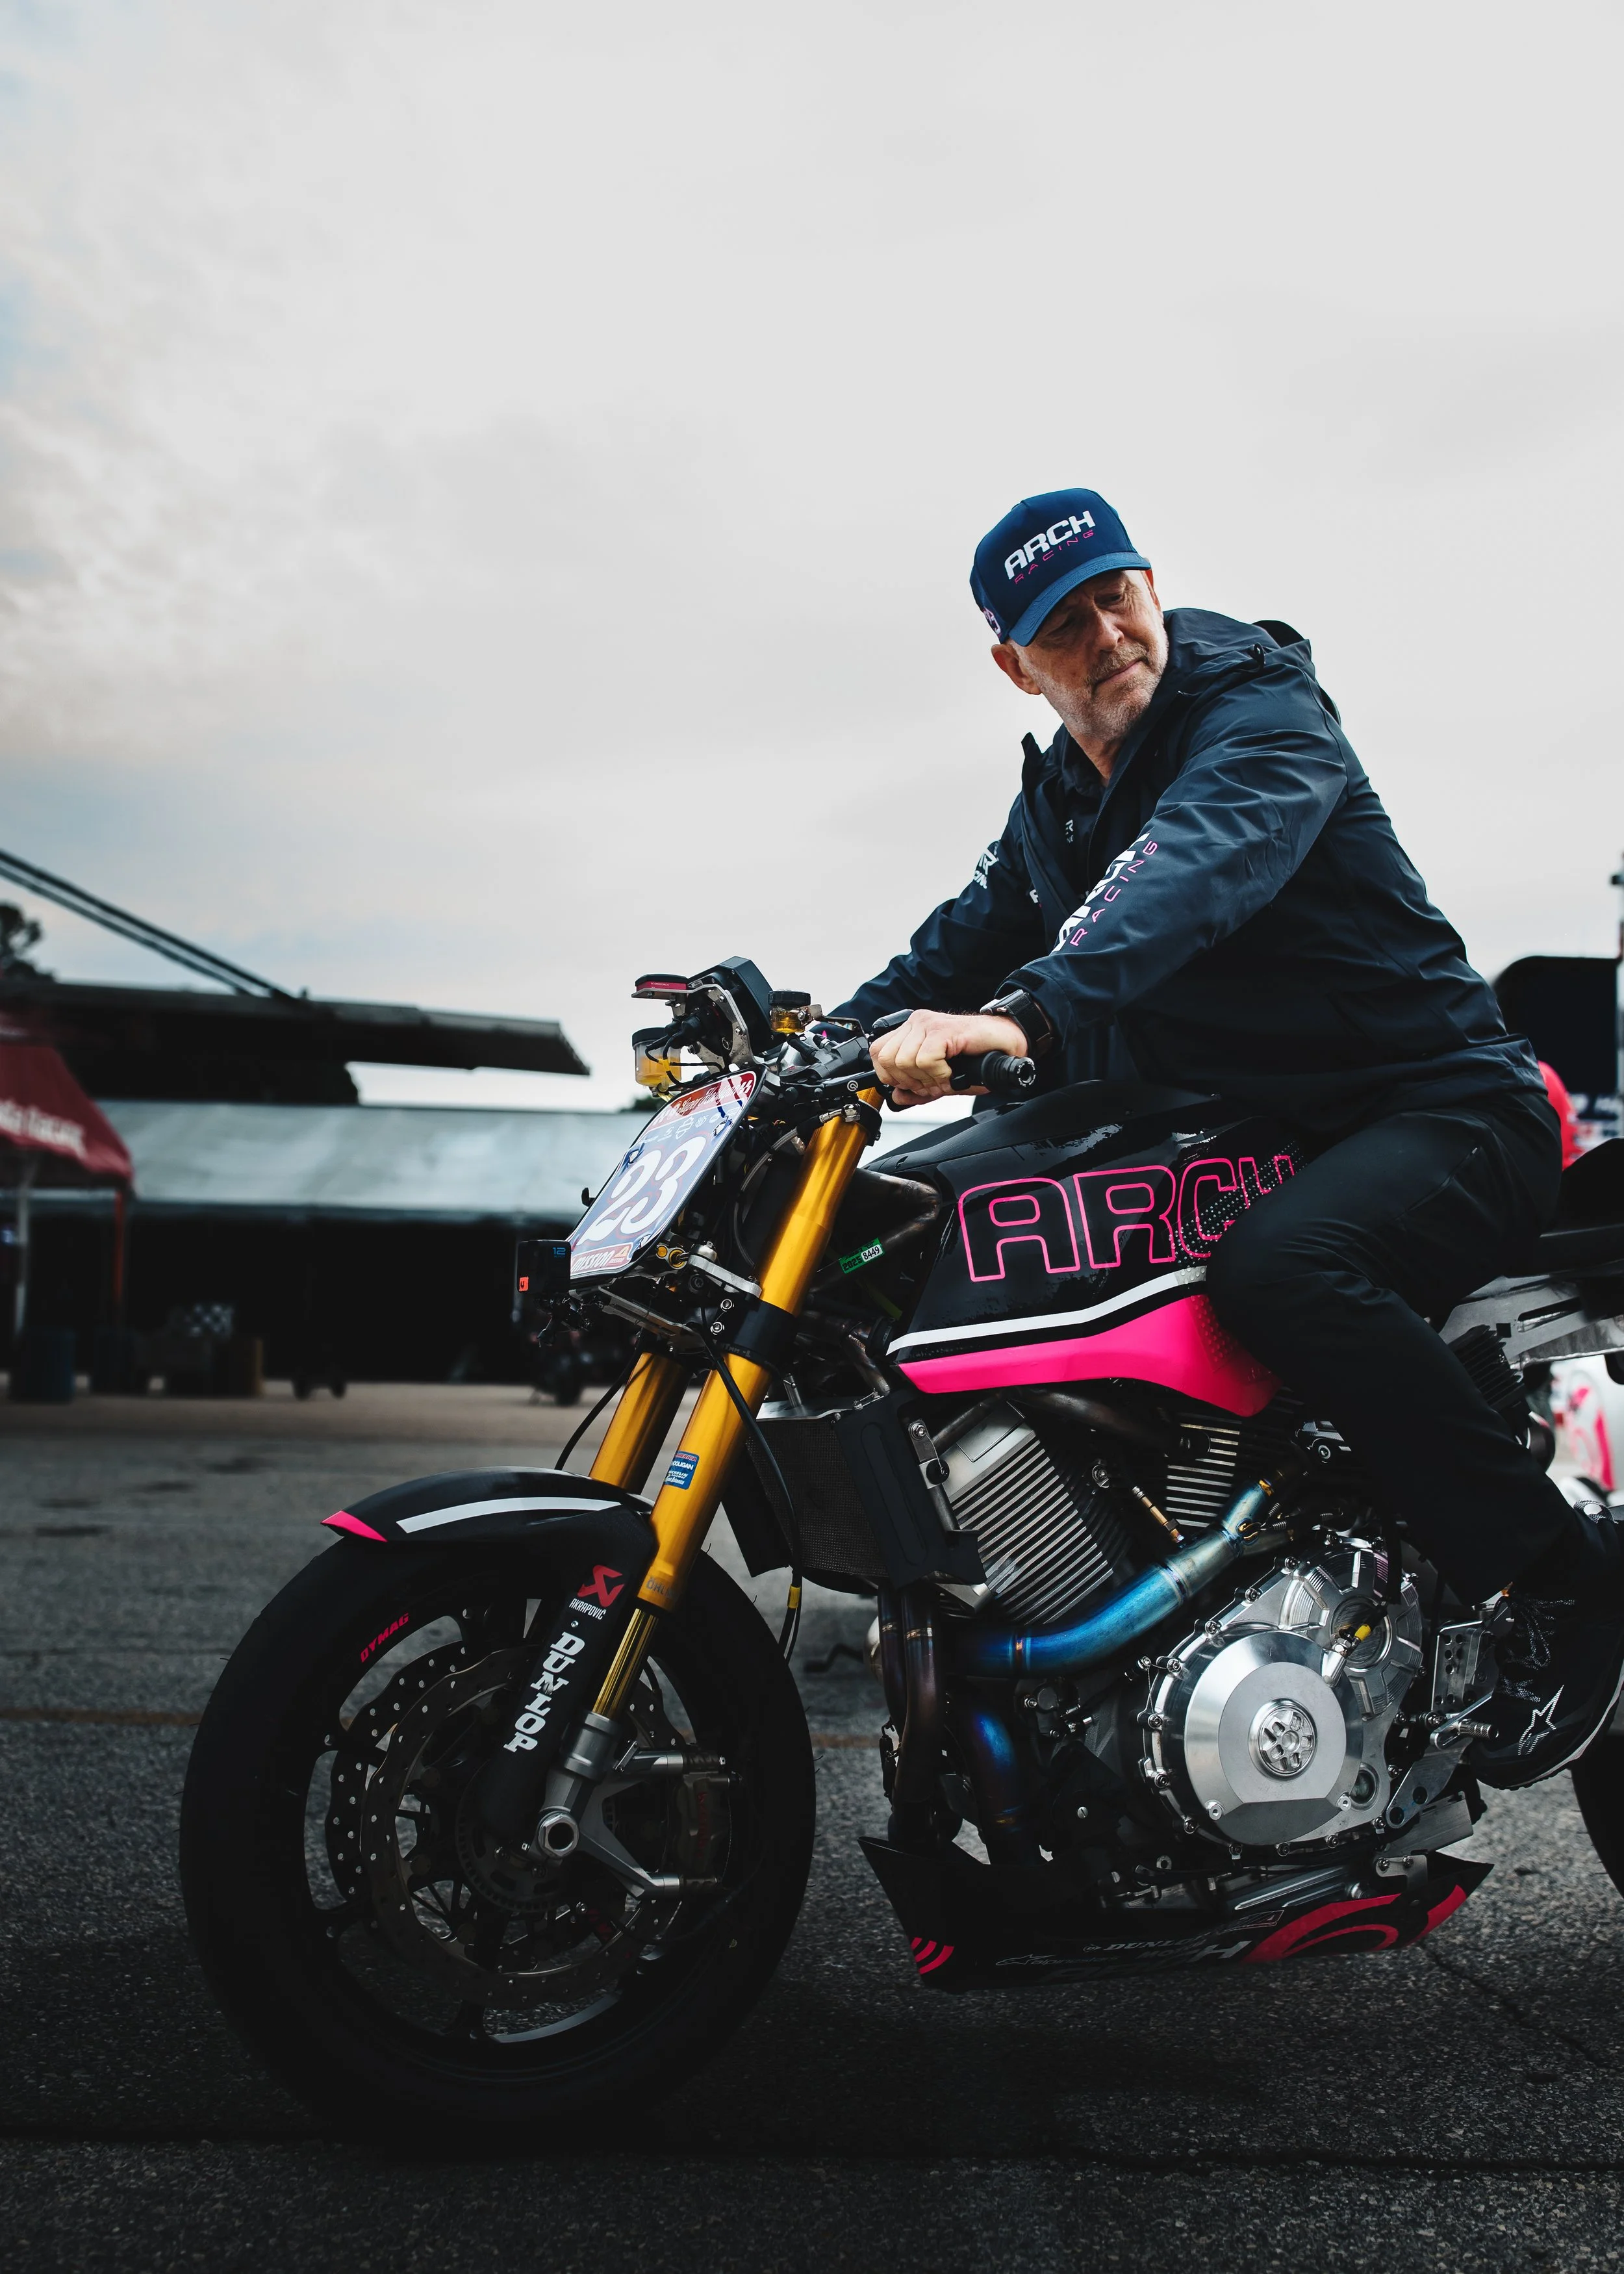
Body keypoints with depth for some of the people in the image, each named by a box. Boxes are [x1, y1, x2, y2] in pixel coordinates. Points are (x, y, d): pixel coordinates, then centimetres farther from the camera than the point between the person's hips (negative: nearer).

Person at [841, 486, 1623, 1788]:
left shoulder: (1262, 716, -13)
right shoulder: (1058, 796, 14)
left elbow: (1194, 869, -33)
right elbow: (972, 936, 19)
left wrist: (1021, 1013, -50)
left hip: (1441, 1110, -8)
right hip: (1251, 1141, 9)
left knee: (1278, 1268, -38)